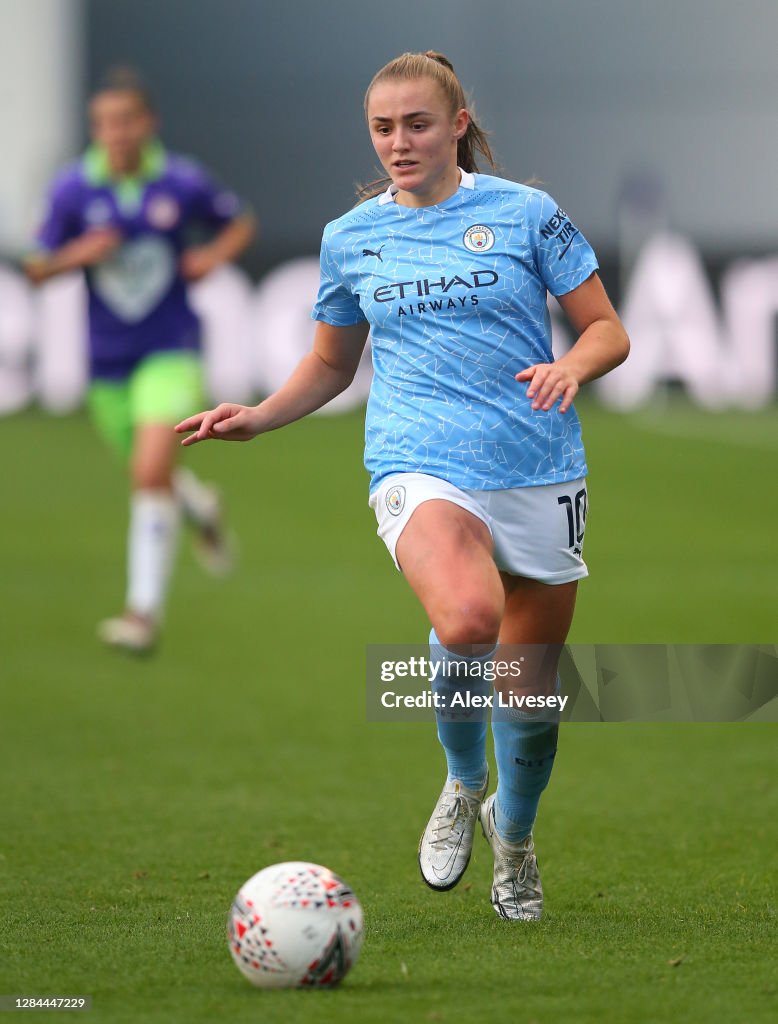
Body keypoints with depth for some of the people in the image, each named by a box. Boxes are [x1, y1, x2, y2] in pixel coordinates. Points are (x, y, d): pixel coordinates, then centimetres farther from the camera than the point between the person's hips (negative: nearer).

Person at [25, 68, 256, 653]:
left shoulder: (182, 182, -8)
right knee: (148, 476, 18)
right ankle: (202, 510, 55)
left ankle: (145, 610, -16)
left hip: (171, 351, -3)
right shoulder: (73, 188, -7)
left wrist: (214, 256, -10)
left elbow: (241, 223, 10)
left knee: (152, 472, -20)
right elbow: (38, 269, -1)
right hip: (109, 358, 3)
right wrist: (76, 254, -21)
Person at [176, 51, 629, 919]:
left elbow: (607, 330, 5)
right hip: (421, 469, -1)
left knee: (531, 693, 9)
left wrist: (571, 368, -17)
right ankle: (463, 784, -4)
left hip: (538, 472, 1)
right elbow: (331, 365, 23)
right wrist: (259, 417, 6)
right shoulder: (350, 237, 9)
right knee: (465, 620, -34)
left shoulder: (526, 214, 2)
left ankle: (513, 839, 41)